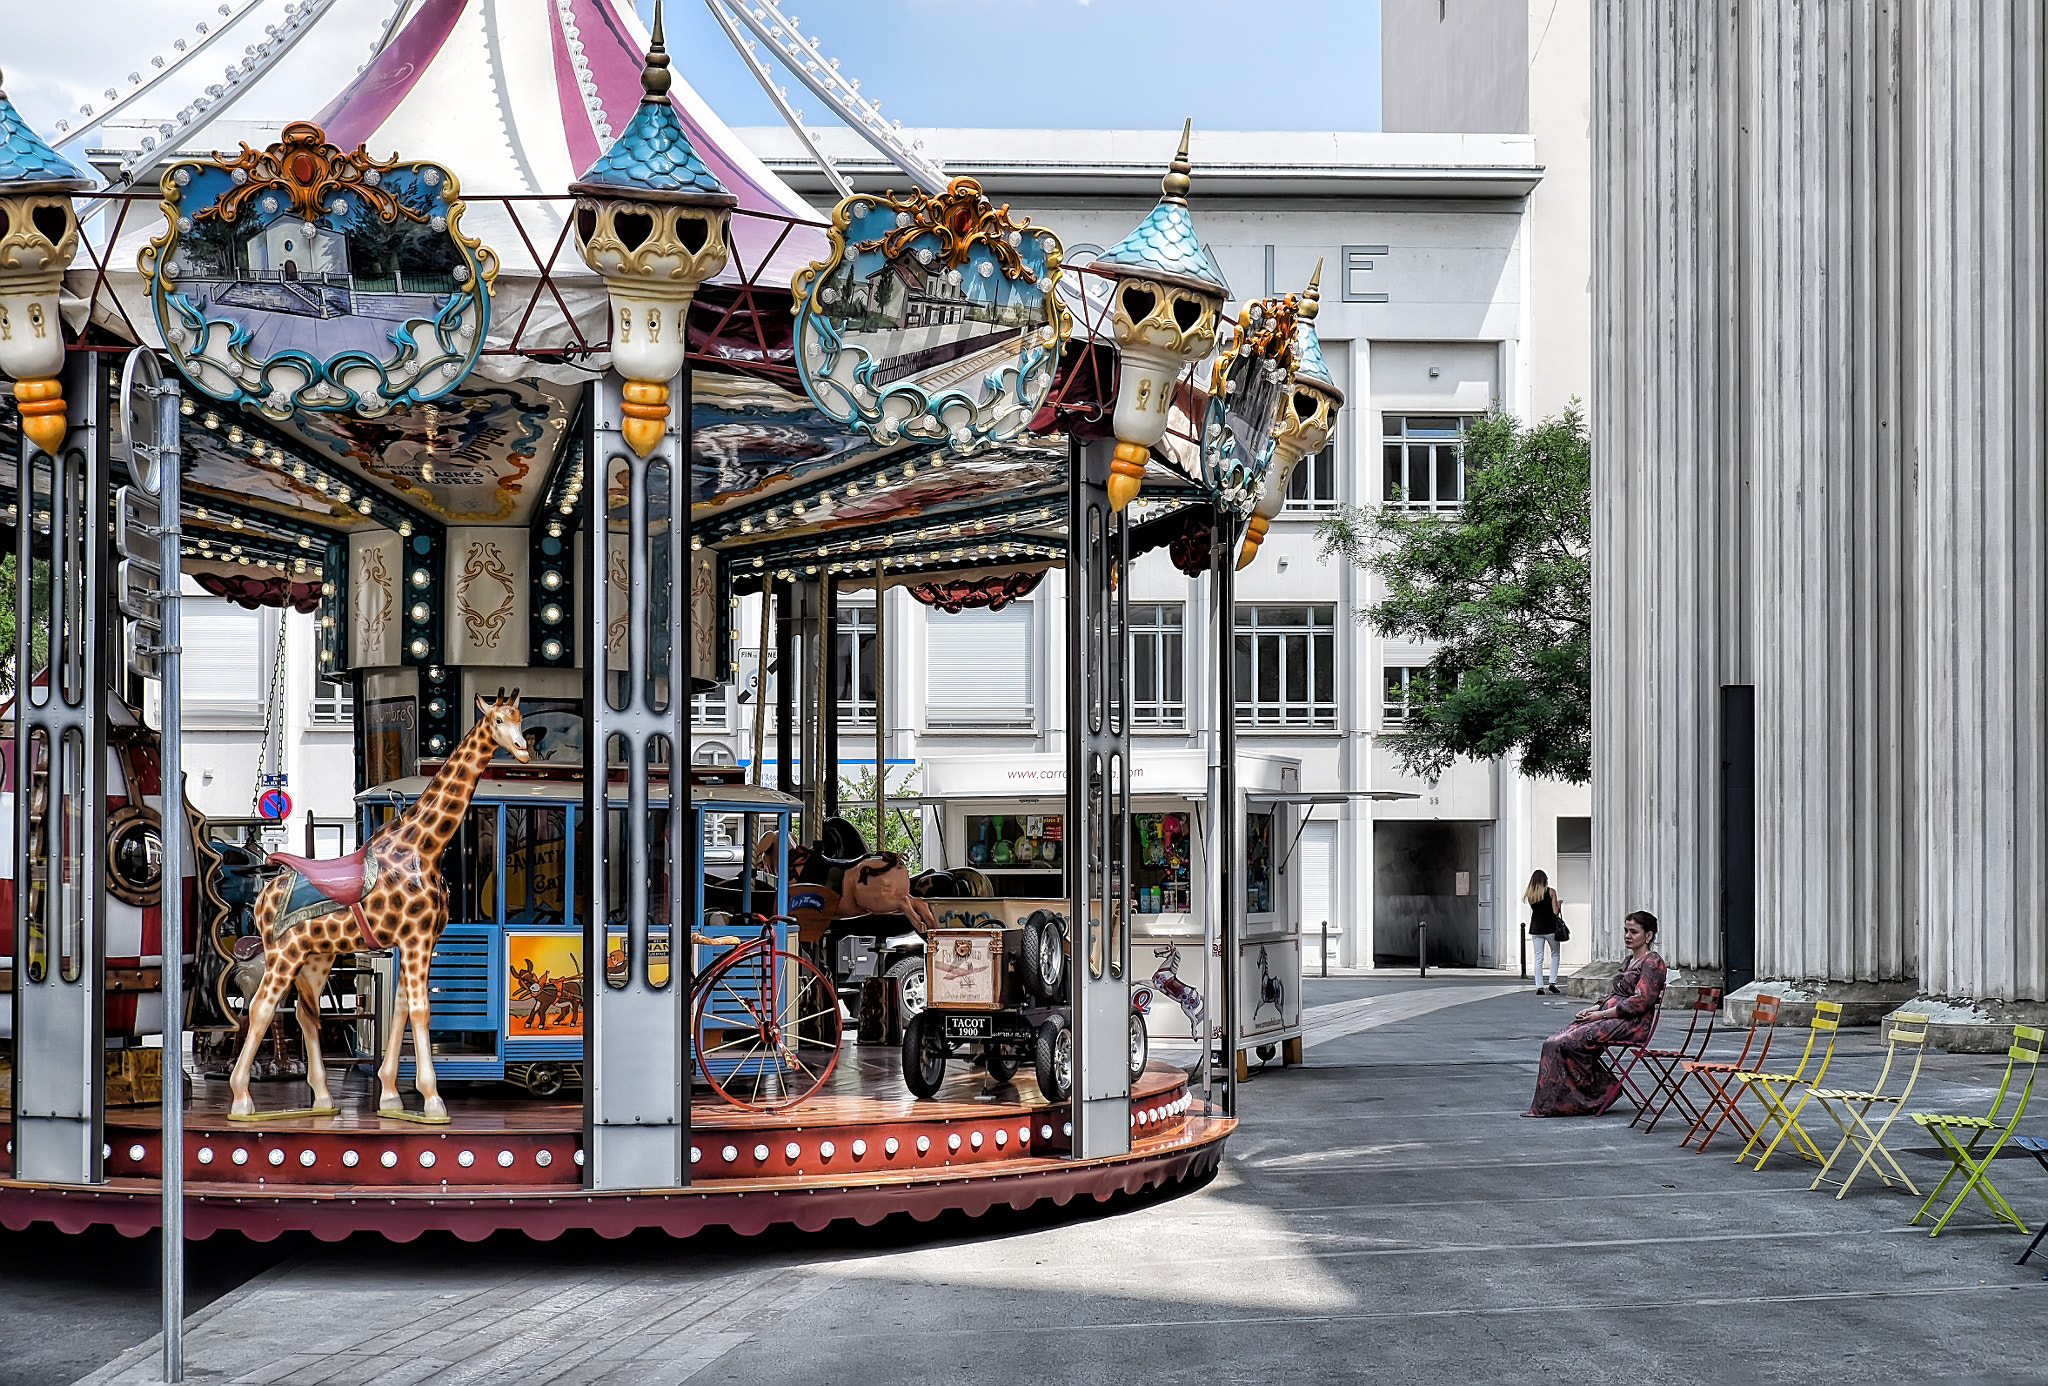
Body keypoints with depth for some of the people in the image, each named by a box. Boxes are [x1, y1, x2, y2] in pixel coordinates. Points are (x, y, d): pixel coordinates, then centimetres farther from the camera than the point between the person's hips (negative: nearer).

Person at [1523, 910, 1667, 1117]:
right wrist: (1592, 1009, 6)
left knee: (1565, 1043, -23)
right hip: (1613, 1019, 9)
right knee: (1555, 1042, -12)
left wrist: (1602, 1014, -15)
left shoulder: (1652, 963, -8)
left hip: (1631, 1024, -9)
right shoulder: (1630, 961, 21)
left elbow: (1639, 1002, -18)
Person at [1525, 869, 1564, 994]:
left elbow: (1534, 909, 11)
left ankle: (1539, 986, 1)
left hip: (1536, 928, 3)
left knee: (1538, 958, 5)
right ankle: (1552, 983, 8)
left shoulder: (1530, 895, 6)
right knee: (1554, 955, 15)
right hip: (1550, 928, -3)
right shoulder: (1550, 892, -5)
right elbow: (1555, 911, -8)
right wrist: (1559, 904, 13)